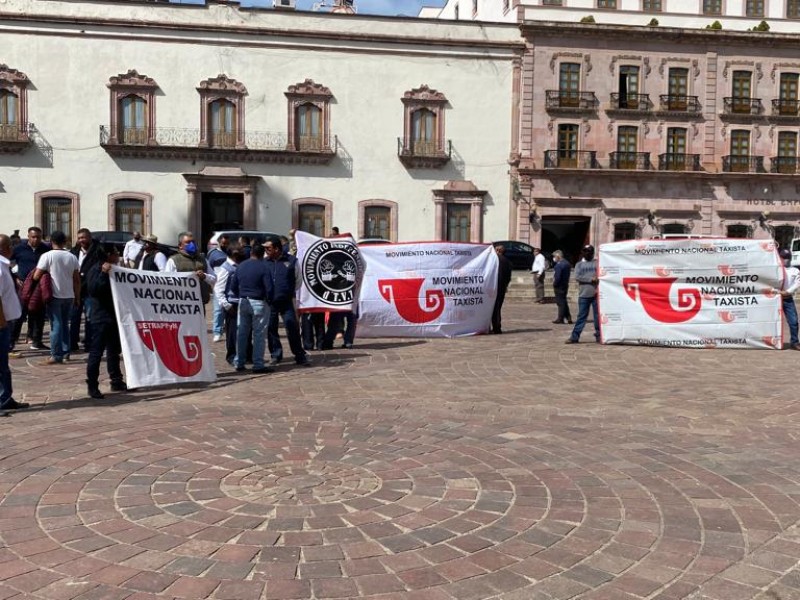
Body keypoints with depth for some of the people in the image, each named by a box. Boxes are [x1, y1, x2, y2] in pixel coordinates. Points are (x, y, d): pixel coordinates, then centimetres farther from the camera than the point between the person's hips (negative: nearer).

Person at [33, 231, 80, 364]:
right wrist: (77, 297, 13)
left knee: (56, 325, -1)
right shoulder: (72, 257, 5)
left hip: (55, 295, -4)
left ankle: (56, 355, -2)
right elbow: (77, 280, 6)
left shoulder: (47, 256, -8)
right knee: (65, 324, 16)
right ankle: (66, 352, 18)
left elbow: (36, 276, -11)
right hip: (69, 296, 4)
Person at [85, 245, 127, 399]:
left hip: (114, 316, 9)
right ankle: (92, 386, -3)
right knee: (96, 352, -6)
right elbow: (92, 289, -24)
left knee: (114, 351, 15)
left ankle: (116, 381, 23)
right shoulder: (95, 270, -9)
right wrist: (103, 273, -29)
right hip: (101, 318, -9)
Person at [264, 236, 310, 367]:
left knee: (292, 328, -5)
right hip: (269, 302, 3)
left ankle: (300, 356, 5)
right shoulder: (264, 262, 6)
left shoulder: (291, 261, 0)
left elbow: (297, 280, 8)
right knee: (271, 329, 7)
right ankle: (275, 355, 21)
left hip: (287, 302, -2)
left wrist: (291, 293, 6)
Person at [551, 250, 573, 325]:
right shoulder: (567, 263, 9)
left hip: (559, 286, -9)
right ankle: (568, 318, 18)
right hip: (565, 284, 9)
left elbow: (557, 277, -25)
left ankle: (560, 319, 4)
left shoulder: (559, 265, -21)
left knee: (561, 302, -2)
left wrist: (554, 284, -11)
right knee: (564, 302, 17)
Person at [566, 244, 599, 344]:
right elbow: (577, 277, -4)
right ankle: (575, 336, 5)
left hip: (596, 294, -1)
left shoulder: (597, 263, 8)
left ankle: (598, 336, 11)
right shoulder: (579, 265, 11)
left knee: (598, 316, 3)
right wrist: (590, 279, -12)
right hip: (583, 295, 1)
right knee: (581, 316, 3)